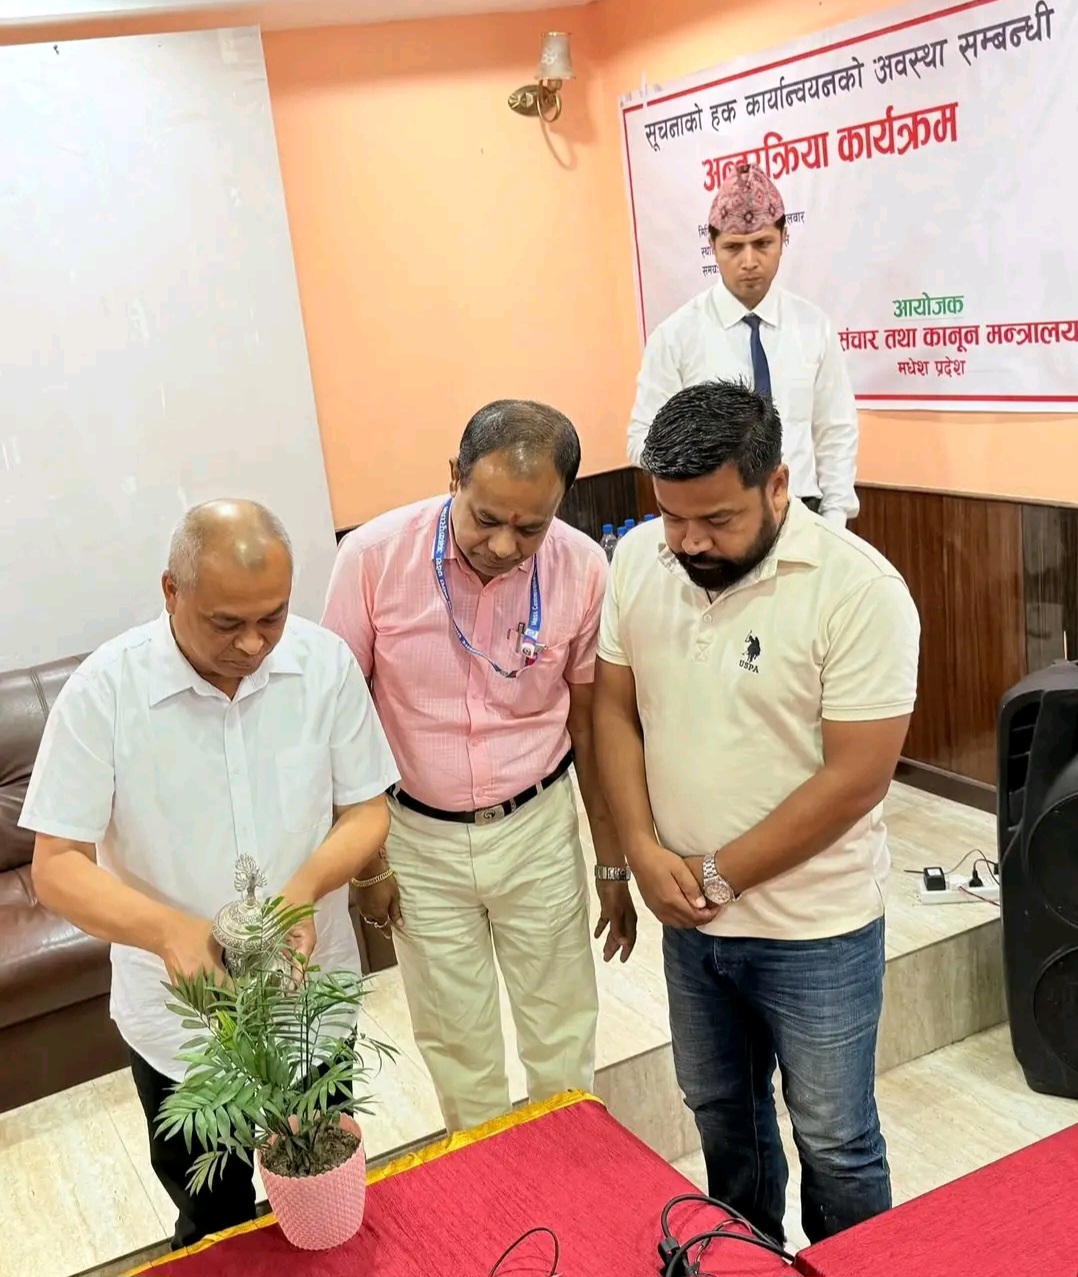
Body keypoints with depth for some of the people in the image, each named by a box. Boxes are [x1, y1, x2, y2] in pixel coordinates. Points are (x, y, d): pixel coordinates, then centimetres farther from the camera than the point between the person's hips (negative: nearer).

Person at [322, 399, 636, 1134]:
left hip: (538, 829, 1)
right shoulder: (372, 557, -19)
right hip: (419, 839, 0)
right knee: (456, 1046, 16)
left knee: (564, 1036, 15)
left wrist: (614, 862, 4)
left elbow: (590, 717, -2)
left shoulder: (584, 569, -15)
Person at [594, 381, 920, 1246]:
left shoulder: (858, 590, -22)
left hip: (815, 929, -5)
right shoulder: (639, 559, -6)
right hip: (689, 920, 5)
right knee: (720, 1112, 25)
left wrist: (717, 875, -16)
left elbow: (854, 780, -21)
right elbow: (615, 708, 2)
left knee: (834, 1140, 12)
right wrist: (644, 851, -11)